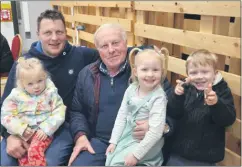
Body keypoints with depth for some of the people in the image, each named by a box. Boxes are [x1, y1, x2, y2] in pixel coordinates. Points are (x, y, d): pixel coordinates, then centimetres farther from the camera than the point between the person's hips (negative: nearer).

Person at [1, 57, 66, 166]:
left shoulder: (51, 93, -3)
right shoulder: (16, 95, 1)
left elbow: (59, 113, -7)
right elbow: (6, 116, -1)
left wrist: (46, 129, -16)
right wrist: (21, 128, -13)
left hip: (43, 132, -2)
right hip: (21, 133, 3)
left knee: (35, 151, -27)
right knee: (23, 156, -17)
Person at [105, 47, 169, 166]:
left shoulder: (158, 97, -19)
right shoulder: (131, 89, -3)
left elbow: (156, 131, -22)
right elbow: (122, 115, 3)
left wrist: (136, 154, -21)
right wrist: (113, 141, 1)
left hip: (146, 141, -5)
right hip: (127, 135, 5)